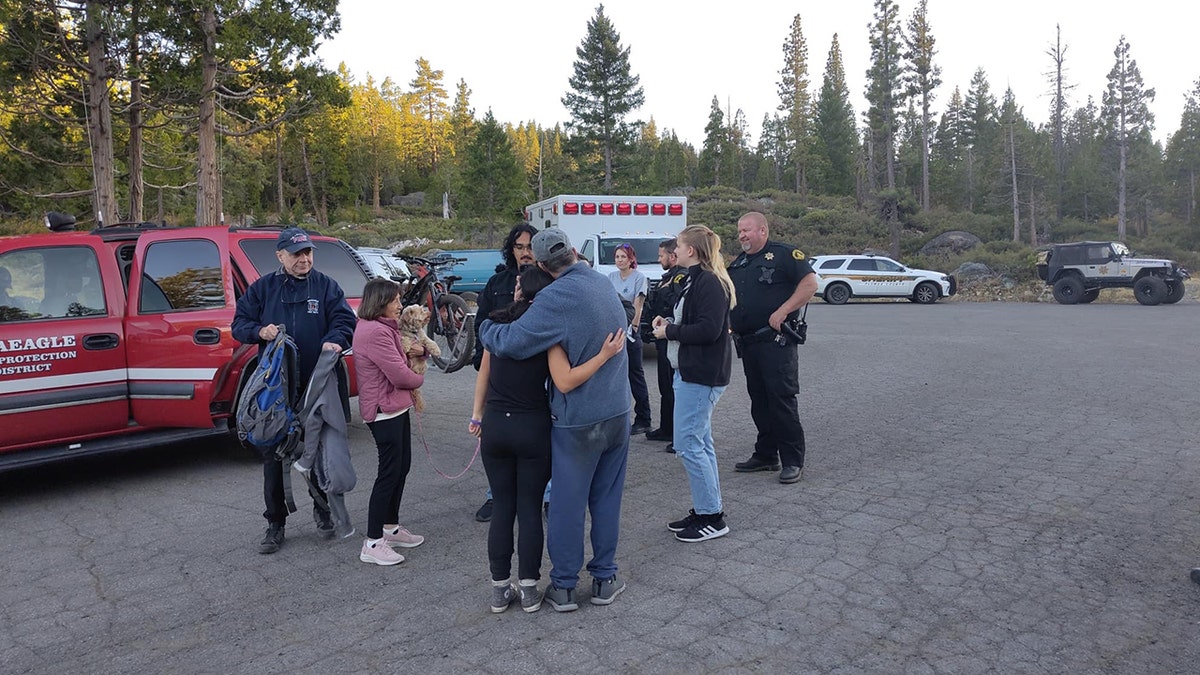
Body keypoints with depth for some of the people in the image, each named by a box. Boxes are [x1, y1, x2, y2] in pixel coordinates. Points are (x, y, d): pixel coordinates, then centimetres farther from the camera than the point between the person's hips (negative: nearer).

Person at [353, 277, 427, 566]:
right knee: (389, 472, -6)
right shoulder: (376, 332, -21)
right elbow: (400, 375, -22)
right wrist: (420, 378, -2)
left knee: (402, 466, 17)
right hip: (385, 411, -11)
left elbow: (400, 362, 20)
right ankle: (372, 544, 2)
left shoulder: (385, 328, 13)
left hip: (396, 408, 11)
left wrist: (415, 352, -1)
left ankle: (391, 527, 30)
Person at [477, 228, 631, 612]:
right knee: (607, 498, 16)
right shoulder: (604, 283, 5)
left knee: (567, 502, 7)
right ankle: (604, 579, 25)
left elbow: (510, 343, -24)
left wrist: (485, 327, -1)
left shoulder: (557, 297, -19)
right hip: (617, 411, 6)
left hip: (577, 419, -6)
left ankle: (563, 587, 19)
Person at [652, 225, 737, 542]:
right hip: (691, 371, 11)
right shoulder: (696, 279, 15)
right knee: (700, 442, 14)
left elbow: (709, 329, -25)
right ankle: (705, 511, 24)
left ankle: (712, 517, 4)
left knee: (688, 443, -7)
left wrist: (670, 331, -15)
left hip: (701, 374, -11)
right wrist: (670, 323, 4)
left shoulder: (709, 282, -17)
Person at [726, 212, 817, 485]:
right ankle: (766, 455, 23)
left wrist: (782, 311, -20)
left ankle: (793, 461, 0)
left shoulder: (783, 254, -5)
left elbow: (810, 283, -13)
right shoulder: (737, 264, 18)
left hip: (775, 341, -8)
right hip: (747, 343, 8)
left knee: (782, 398, -7)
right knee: (759, 400, 13)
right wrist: (729, 323, 8)